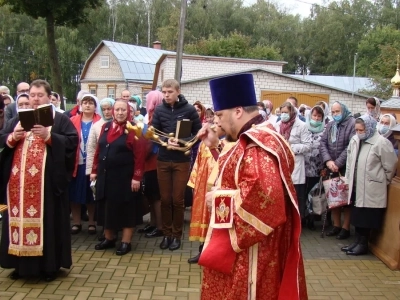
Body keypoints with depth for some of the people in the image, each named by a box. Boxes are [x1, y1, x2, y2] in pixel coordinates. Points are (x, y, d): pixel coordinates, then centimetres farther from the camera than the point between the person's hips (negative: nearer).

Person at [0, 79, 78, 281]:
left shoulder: (60, 119, 3)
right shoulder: (18, 119, 16)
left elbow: (72, 141, -8)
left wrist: (48, 136, -19)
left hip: (47, 181, -4)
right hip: (18, 181, 4)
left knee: (47, 219, 0)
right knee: (20, 218, 7)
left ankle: (49, 264, 10)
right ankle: (21, 263, 18)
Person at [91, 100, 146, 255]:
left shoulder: (133, 129, -9)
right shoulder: (106, 127, 9)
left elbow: (140, 155, -13)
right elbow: (99, 150, 13)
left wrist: (137, 177, -17)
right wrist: (94, 170, 10)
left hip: (125, 177, -6)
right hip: (105, 175, 6)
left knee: (126, 208, 3)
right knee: (107, 207, 14)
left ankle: (126, 242, 12)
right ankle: (109, 238, 28)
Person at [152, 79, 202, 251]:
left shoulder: (189, 110, -6)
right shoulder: (159, 110, 0)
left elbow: (198, 133, -2)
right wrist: (166, 141, -17)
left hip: (182, 161, -2)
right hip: (163, 160, 2)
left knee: (178, 200, 6)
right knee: (165, 199, 9)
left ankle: (177, 235, 18)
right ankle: (167, 234, 21)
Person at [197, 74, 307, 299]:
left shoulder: (258, 144, -22)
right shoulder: (261, 137, 11)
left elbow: (263, 195, -35)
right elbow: (237, 174, 21)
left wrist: (219, 199, -22)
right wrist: (216, 147, 11)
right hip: (245, 240, 10)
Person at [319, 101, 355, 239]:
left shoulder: (353, 124, -8)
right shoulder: (330, 125, 12)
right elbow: (323, 143, 3)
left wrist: (338, 163, -17)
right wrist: (328, 161, -12)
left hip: (347, 168, -6)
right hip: (332, 168, 6)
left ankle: (346, 227, 11)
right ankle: (336, 225, 21)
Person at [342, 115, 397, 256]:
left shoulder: (381, 143, -14)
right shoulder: (355, 140, 3)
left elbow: (390, 165, -6)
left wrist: (382, 181, 3)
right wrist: (348, 179, 14)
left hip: (371, 189, -6)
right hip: (356, 187, 6)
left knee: (367, 218, 3)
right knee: (357, 216, 14)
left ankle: (363, 244, 16)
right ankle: (357, 241, 27)